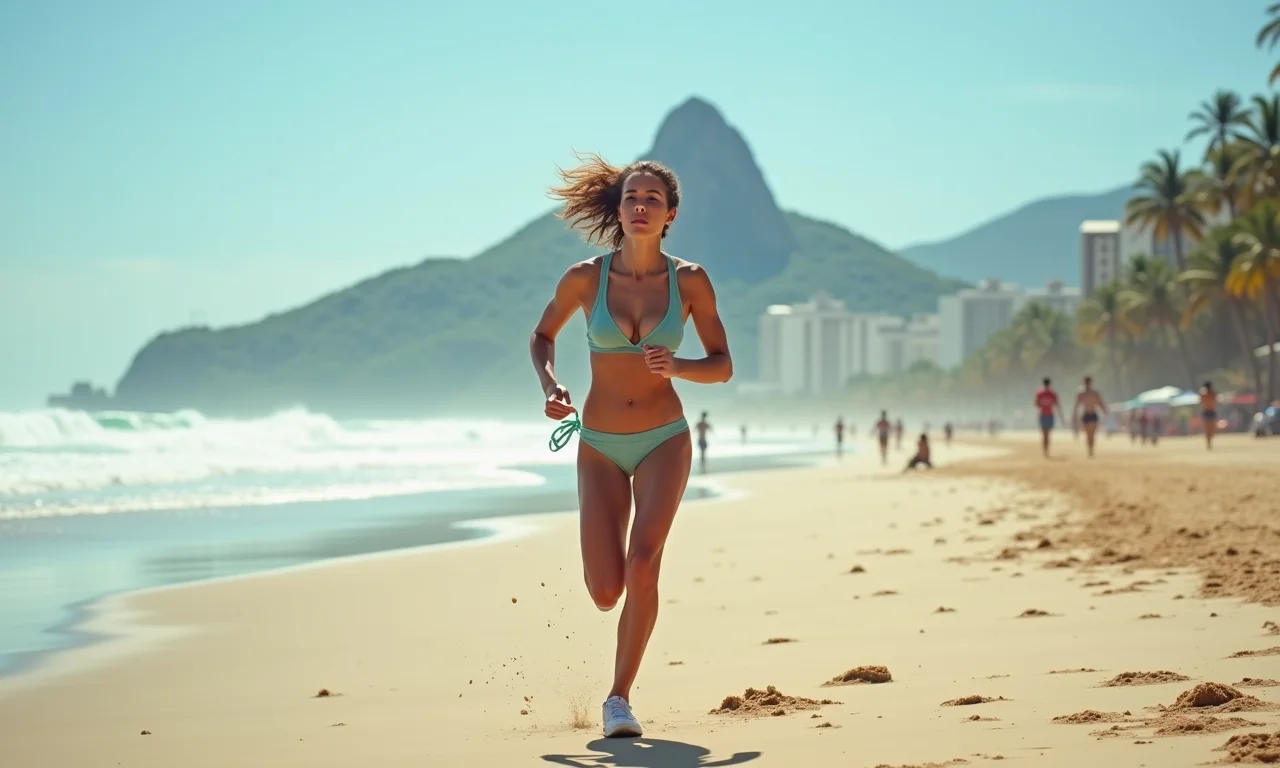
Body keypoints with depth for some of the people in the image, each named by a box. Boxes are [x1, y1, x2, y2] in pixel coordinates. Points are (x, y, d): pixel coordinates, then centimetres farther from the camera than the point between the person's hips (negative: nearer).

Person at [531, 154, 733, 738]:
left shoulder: (689, 281, -6)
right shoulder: (585, 278, -6)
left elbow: (723, 366, 0)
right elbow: (542, 335, 11)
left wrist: (677, 366, -20)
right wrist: (549, 385, -8)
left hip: (664, 440, -1)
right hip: (599, 444, 1)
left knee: (643, 562, -23)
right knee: (606, 593, -5)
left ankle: (620, 697, -9)